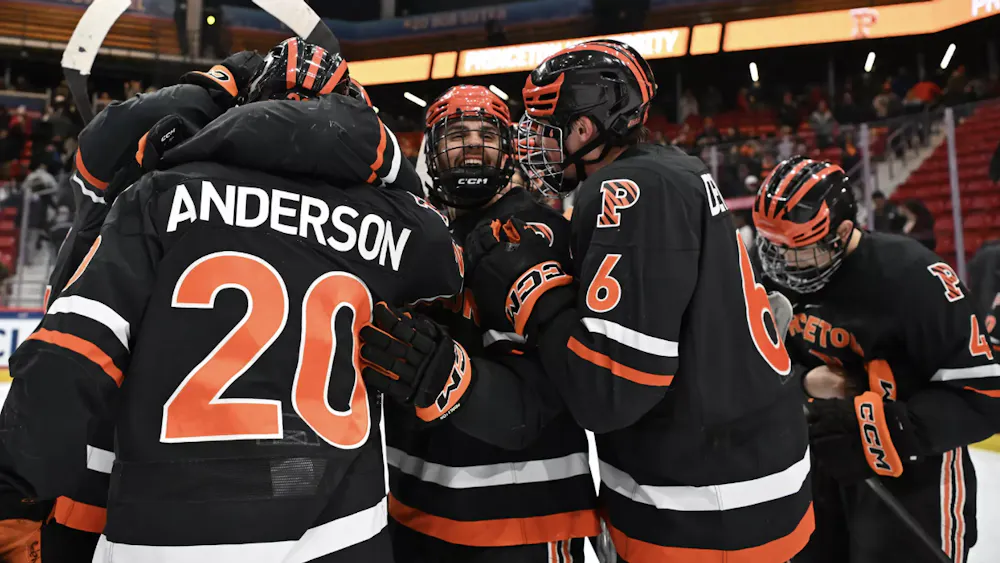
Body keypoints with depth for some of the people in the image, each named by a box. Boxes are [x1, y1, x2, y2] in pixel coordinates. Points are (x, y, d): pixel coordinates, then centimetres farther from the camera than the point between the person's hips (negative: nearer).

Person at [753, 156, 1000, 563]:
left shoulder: (913, 278, -25)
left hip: (912, 477, -6)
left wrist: (870, 424, -30)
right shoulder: (781, 273, -6)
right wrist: (804, 380, -16)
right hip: (825, 464, 6)